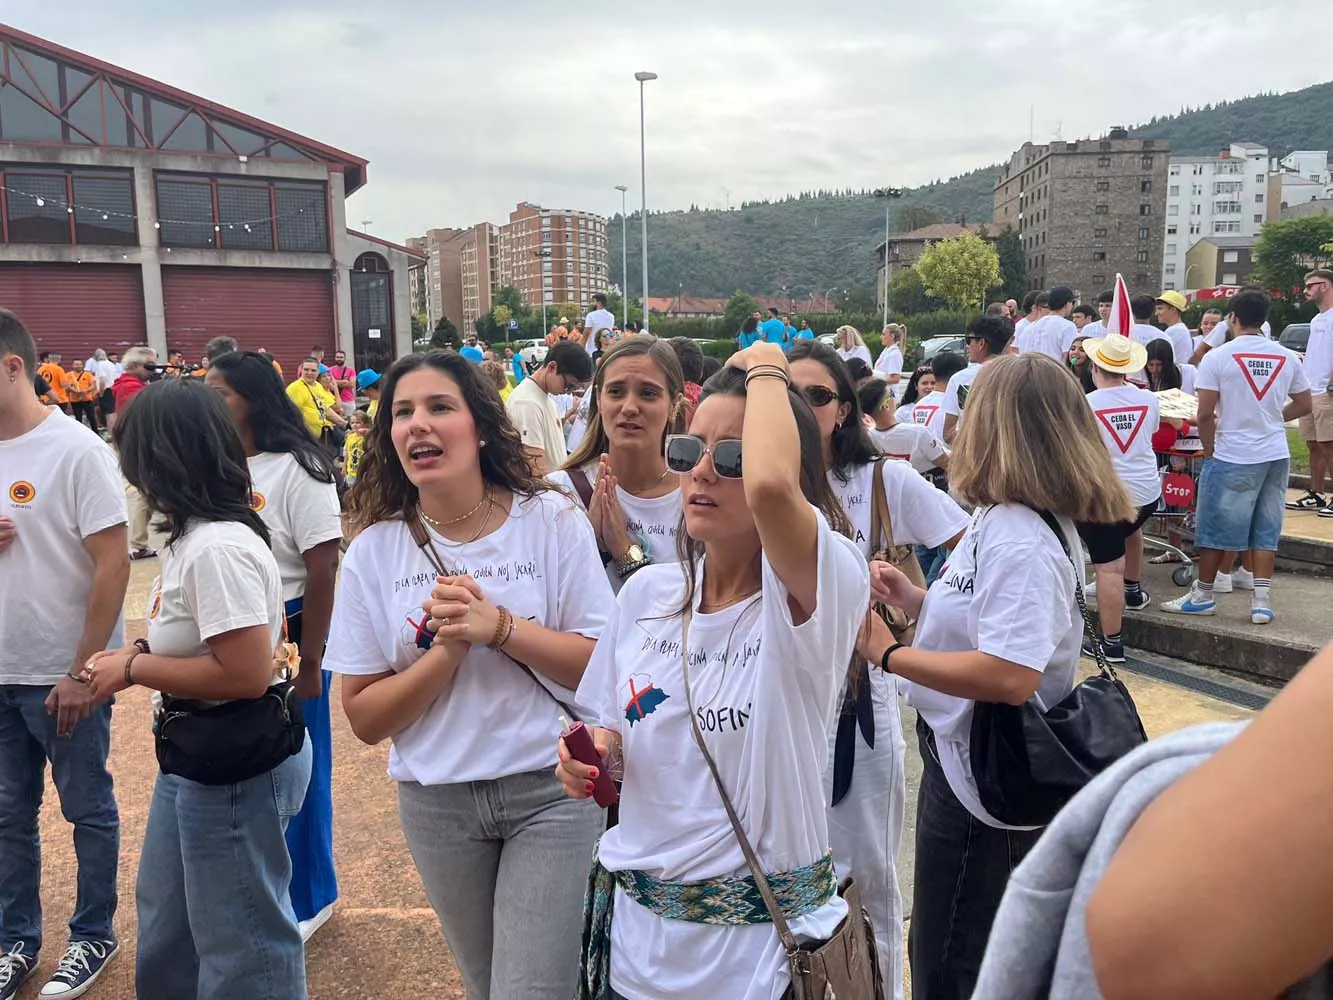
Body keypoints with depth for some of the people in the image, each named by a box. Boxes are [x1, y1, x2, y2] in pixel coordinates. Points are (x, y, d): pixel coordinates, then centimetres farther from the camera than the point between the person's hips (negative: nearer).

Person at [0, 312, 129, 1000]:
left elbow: (113, 567, -15)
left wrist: (82, 671, -16)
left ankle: (94, 935, 27)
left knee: (88, 810, 10)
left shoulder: (77, 451, -13)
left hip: (63, 674, -6)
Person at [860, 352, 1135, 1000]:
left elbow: (1009, 676, -34)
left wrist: (888, 653, -25)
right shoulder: (1003, 518, 4)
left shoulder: (1021, 541, -26)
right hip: (966, 758, 10)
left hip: (978, 777, -10)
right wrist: (914, 600, 0)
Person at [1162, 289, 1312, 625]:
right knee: (1266, 530, 11)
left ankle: (1203, 595, 16)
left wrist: (1210, 450, 1)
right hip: (1276, 456, 5)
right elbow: (1304, 406, 12)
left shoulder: (1218, 357, -11)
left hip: (1232, 457, -5)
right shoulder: (1288, 358, 3)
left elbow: (1205, 414, -13)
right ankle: (1261, 600, 11)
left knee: (1215, 528, 6)